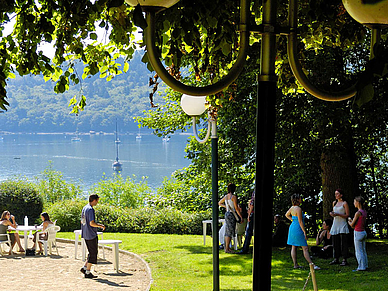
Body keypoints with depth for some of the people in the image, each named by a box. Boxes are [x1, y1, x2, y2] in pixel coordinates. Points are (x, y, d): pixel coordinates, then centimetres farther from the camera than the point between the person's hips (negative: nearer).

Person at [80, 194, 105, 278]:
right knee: (93, 253, -1)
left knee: (92, 252, 17)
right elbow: (92, 223, -24)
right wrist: (101, 226, -9)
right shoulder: (90, 209, -18)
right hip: (91, 235, -9)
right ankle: (88, 272, 2)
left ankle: (84, 268, 12)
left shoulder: (84, 208, 12)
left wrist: (98, 225, 23)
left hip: (85, 234, 9)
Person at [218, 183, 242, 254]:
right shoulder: (234, 197, -14)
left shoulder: (226, 196, 9)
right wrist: (241, 216, -8)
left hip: (227, 214, 8)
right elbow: (236, 208, -15)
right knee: (230, 232, -6)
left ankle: (227, 247, 16)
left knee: (228, 232, 12)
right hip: (232, 214, -8)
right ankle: (227, 249, -6)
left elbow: (219, 203, 25)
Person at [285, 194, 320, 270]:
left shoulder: (292, 208, 7)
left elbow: (287, 215, 27)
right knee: (305, 248, -9)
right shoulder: (298, 209, -19)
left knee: (294, 247, 10)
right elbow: (300, 222, -21)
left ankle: (295, 264, 13)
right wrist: (304, 232, -18)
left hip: (292, 228, 9)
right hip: (298, 229, -9)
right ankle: (312, 264, -11)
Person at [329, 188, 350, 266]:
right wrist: (331, 213, 3)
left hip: (342, 224, -6)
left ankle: (345, 260, -8)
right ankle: (336, 259, 13)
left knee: (343, 243, -7)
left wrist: (338, 214, -18)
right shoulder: (334, 203, 14)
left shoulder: (345, 203, -5)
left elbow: (347, 215, -8)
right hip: (335, 224, 6)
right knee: (335, 242, 6)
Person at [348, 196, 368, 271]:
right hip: (364, 232, 8)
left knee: (359, 252, -1)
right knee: (363, 251, 15)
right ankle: (365, 266, 19)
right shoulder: (364, 212, 6)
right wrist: (351, 220, 13)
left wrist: (349, 222, 9)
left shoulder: (358, 213, -19)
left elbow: (352, 225, -14)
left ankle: (361, 267, 2)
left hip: (358, 233, -8)